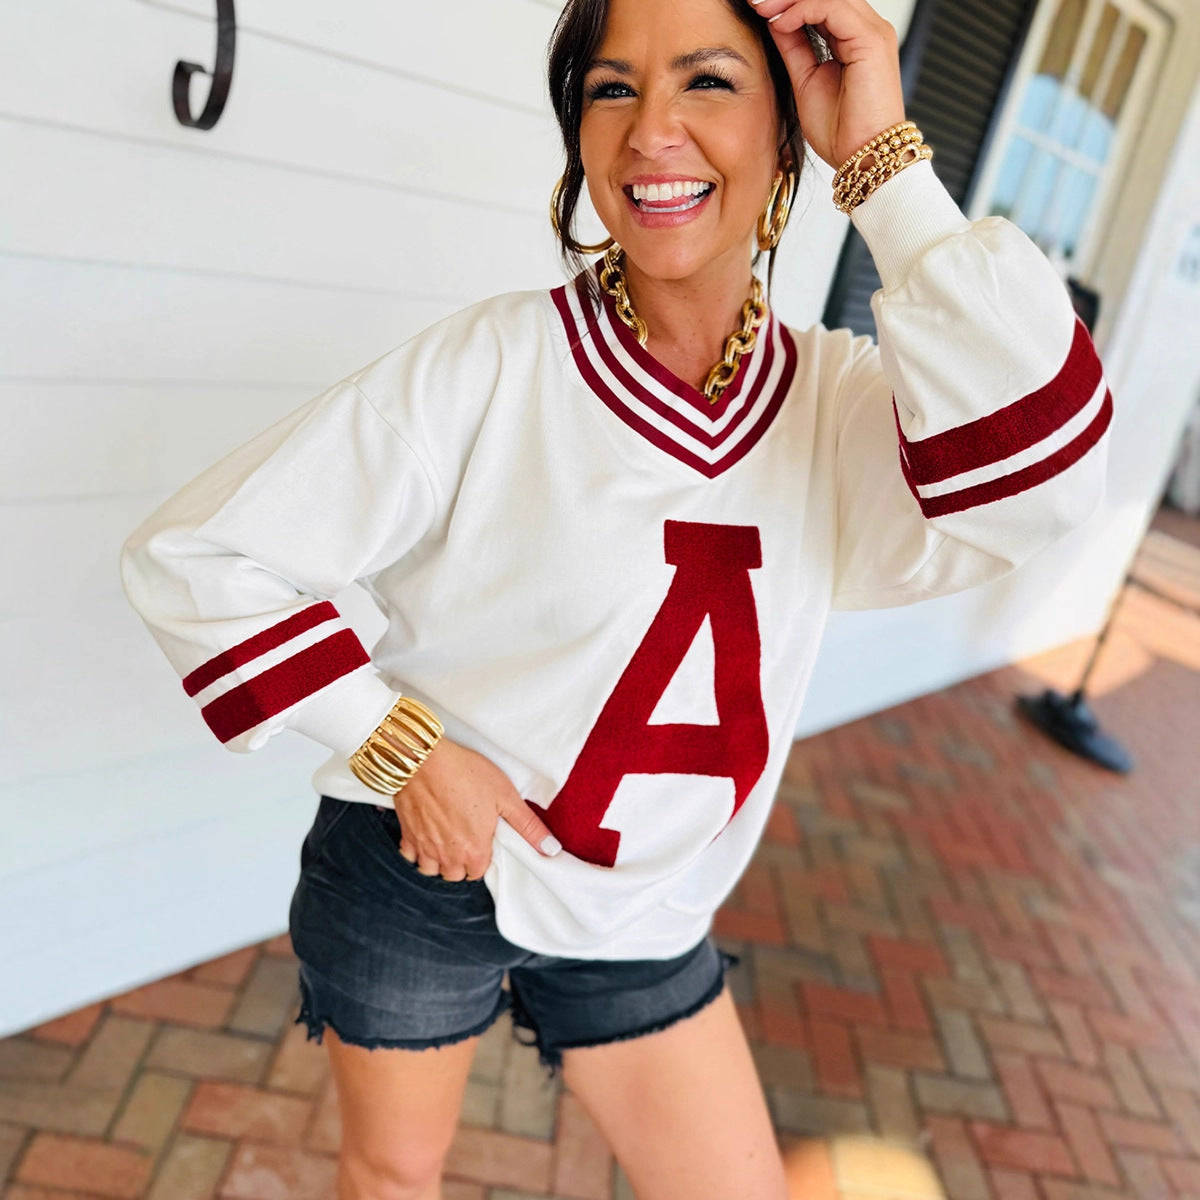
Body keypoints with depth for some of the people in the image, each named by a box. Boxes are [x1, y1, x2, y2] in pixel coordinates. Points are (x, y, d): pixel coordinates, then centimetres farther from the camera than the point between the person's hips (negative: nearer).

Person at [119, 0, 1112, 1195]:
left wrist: (889, 165, -26)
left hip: (644, 919, 3)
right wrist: (398, 743, -20)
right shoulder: (490, 365, -20)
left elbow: (1026, 489, -28)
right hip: (418, 873, -2)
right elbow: (192, 556, -16)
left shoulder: (836, 399, -8)